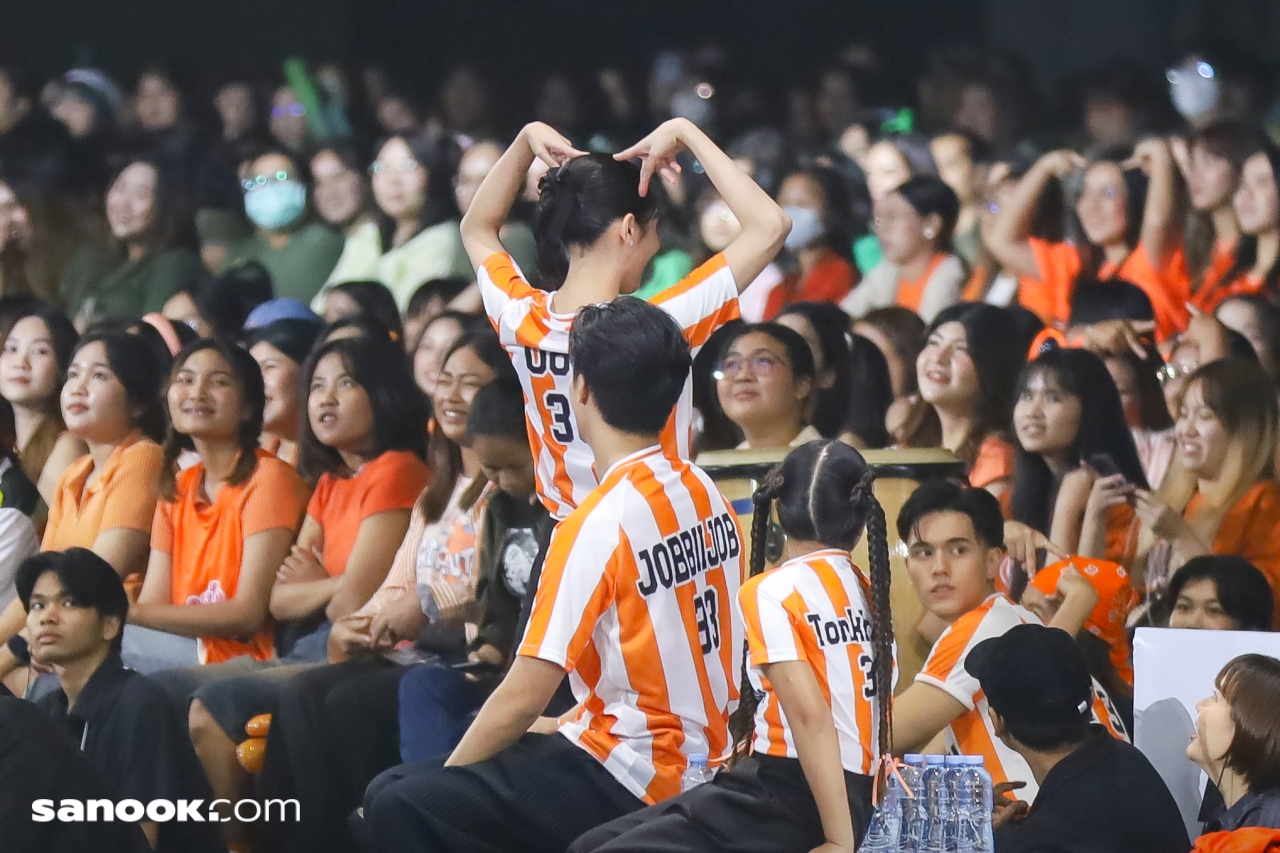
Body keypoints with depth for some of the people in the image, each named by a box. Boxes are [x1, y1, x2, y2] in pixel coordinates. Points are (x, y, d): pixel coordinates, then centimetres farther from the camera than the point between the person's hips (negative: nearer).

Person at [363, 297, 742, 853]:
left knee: (398, 806, -12)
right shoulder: (705, 496, 5)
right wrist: (571, 726, 18)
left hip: (631, 781, -9)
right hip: (697, 760, 9)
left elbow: (523, 697, -16)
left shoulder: (598, 525, -18)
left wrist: (447, 775, -1)